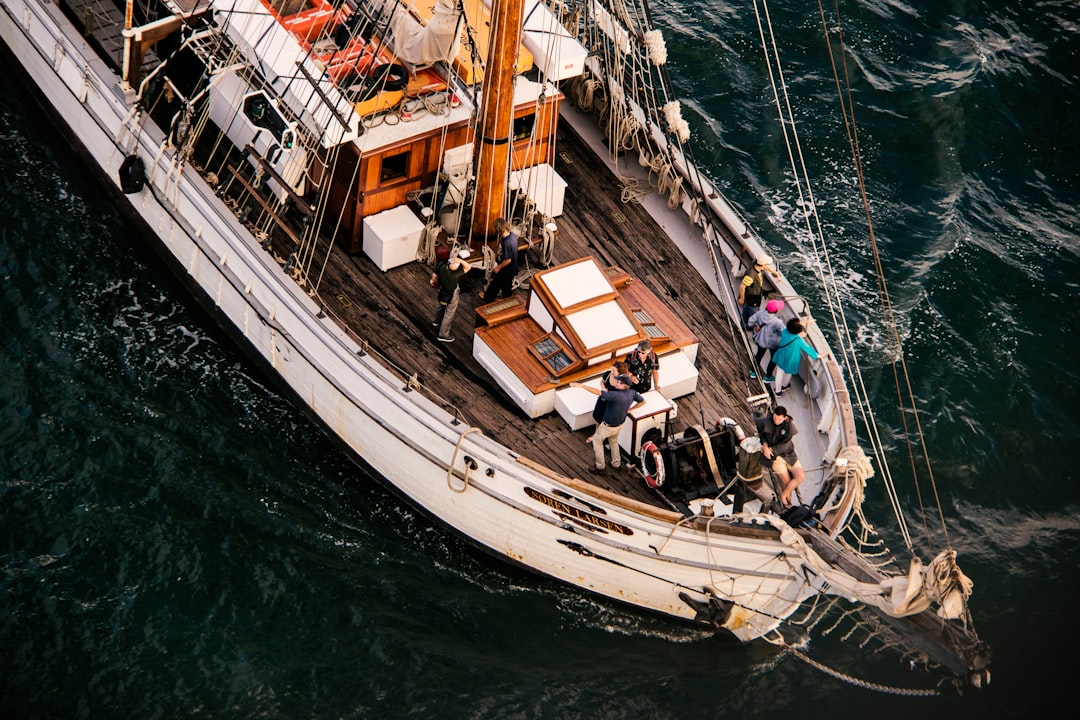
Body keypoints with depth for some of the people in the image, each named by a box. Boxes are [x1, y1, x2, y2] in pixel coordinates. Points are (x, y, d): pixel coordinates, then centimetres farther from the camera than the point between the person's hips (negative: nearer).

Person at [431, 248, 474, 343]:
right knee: (449, 313, 17)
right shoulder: (455, 276, -45)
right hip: (451, 296, -6)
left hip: (442, 290, 6)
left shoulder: (441, 265, -29)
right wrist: (460, 260, -53)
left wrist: (433, 281, 15)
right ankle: (443, 335, 35)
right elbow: (468, 267, -38)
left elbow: (434, 275, -8)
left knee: (440, 305, 34)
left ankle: (437, 321, 63)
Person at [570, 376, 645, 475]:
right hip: (619, 425, 7)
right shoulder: (632, 393, -15)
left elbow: (597, 392, -39)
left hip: (608, 426, -7)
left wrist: (581, 385, -37)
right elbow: (642, 401, 2)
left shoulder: (616, 395, -38)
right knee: (614, 441, 31)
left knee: (597, 441, 16)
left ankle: (600, 467, 22)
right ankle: (616, 463, 45)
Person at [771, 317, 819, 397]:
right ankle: (783, 386, 54)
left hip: (781, 358, 3)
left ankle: (777, 391, 41)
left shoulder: (785, 332, -22)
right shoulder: (799, 341, -35)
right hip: (791, 360, -3)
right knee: (788, 374, 28)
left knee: (779, 373, 23)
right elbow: (808, 348, -23)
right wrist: (817, 356, -10)